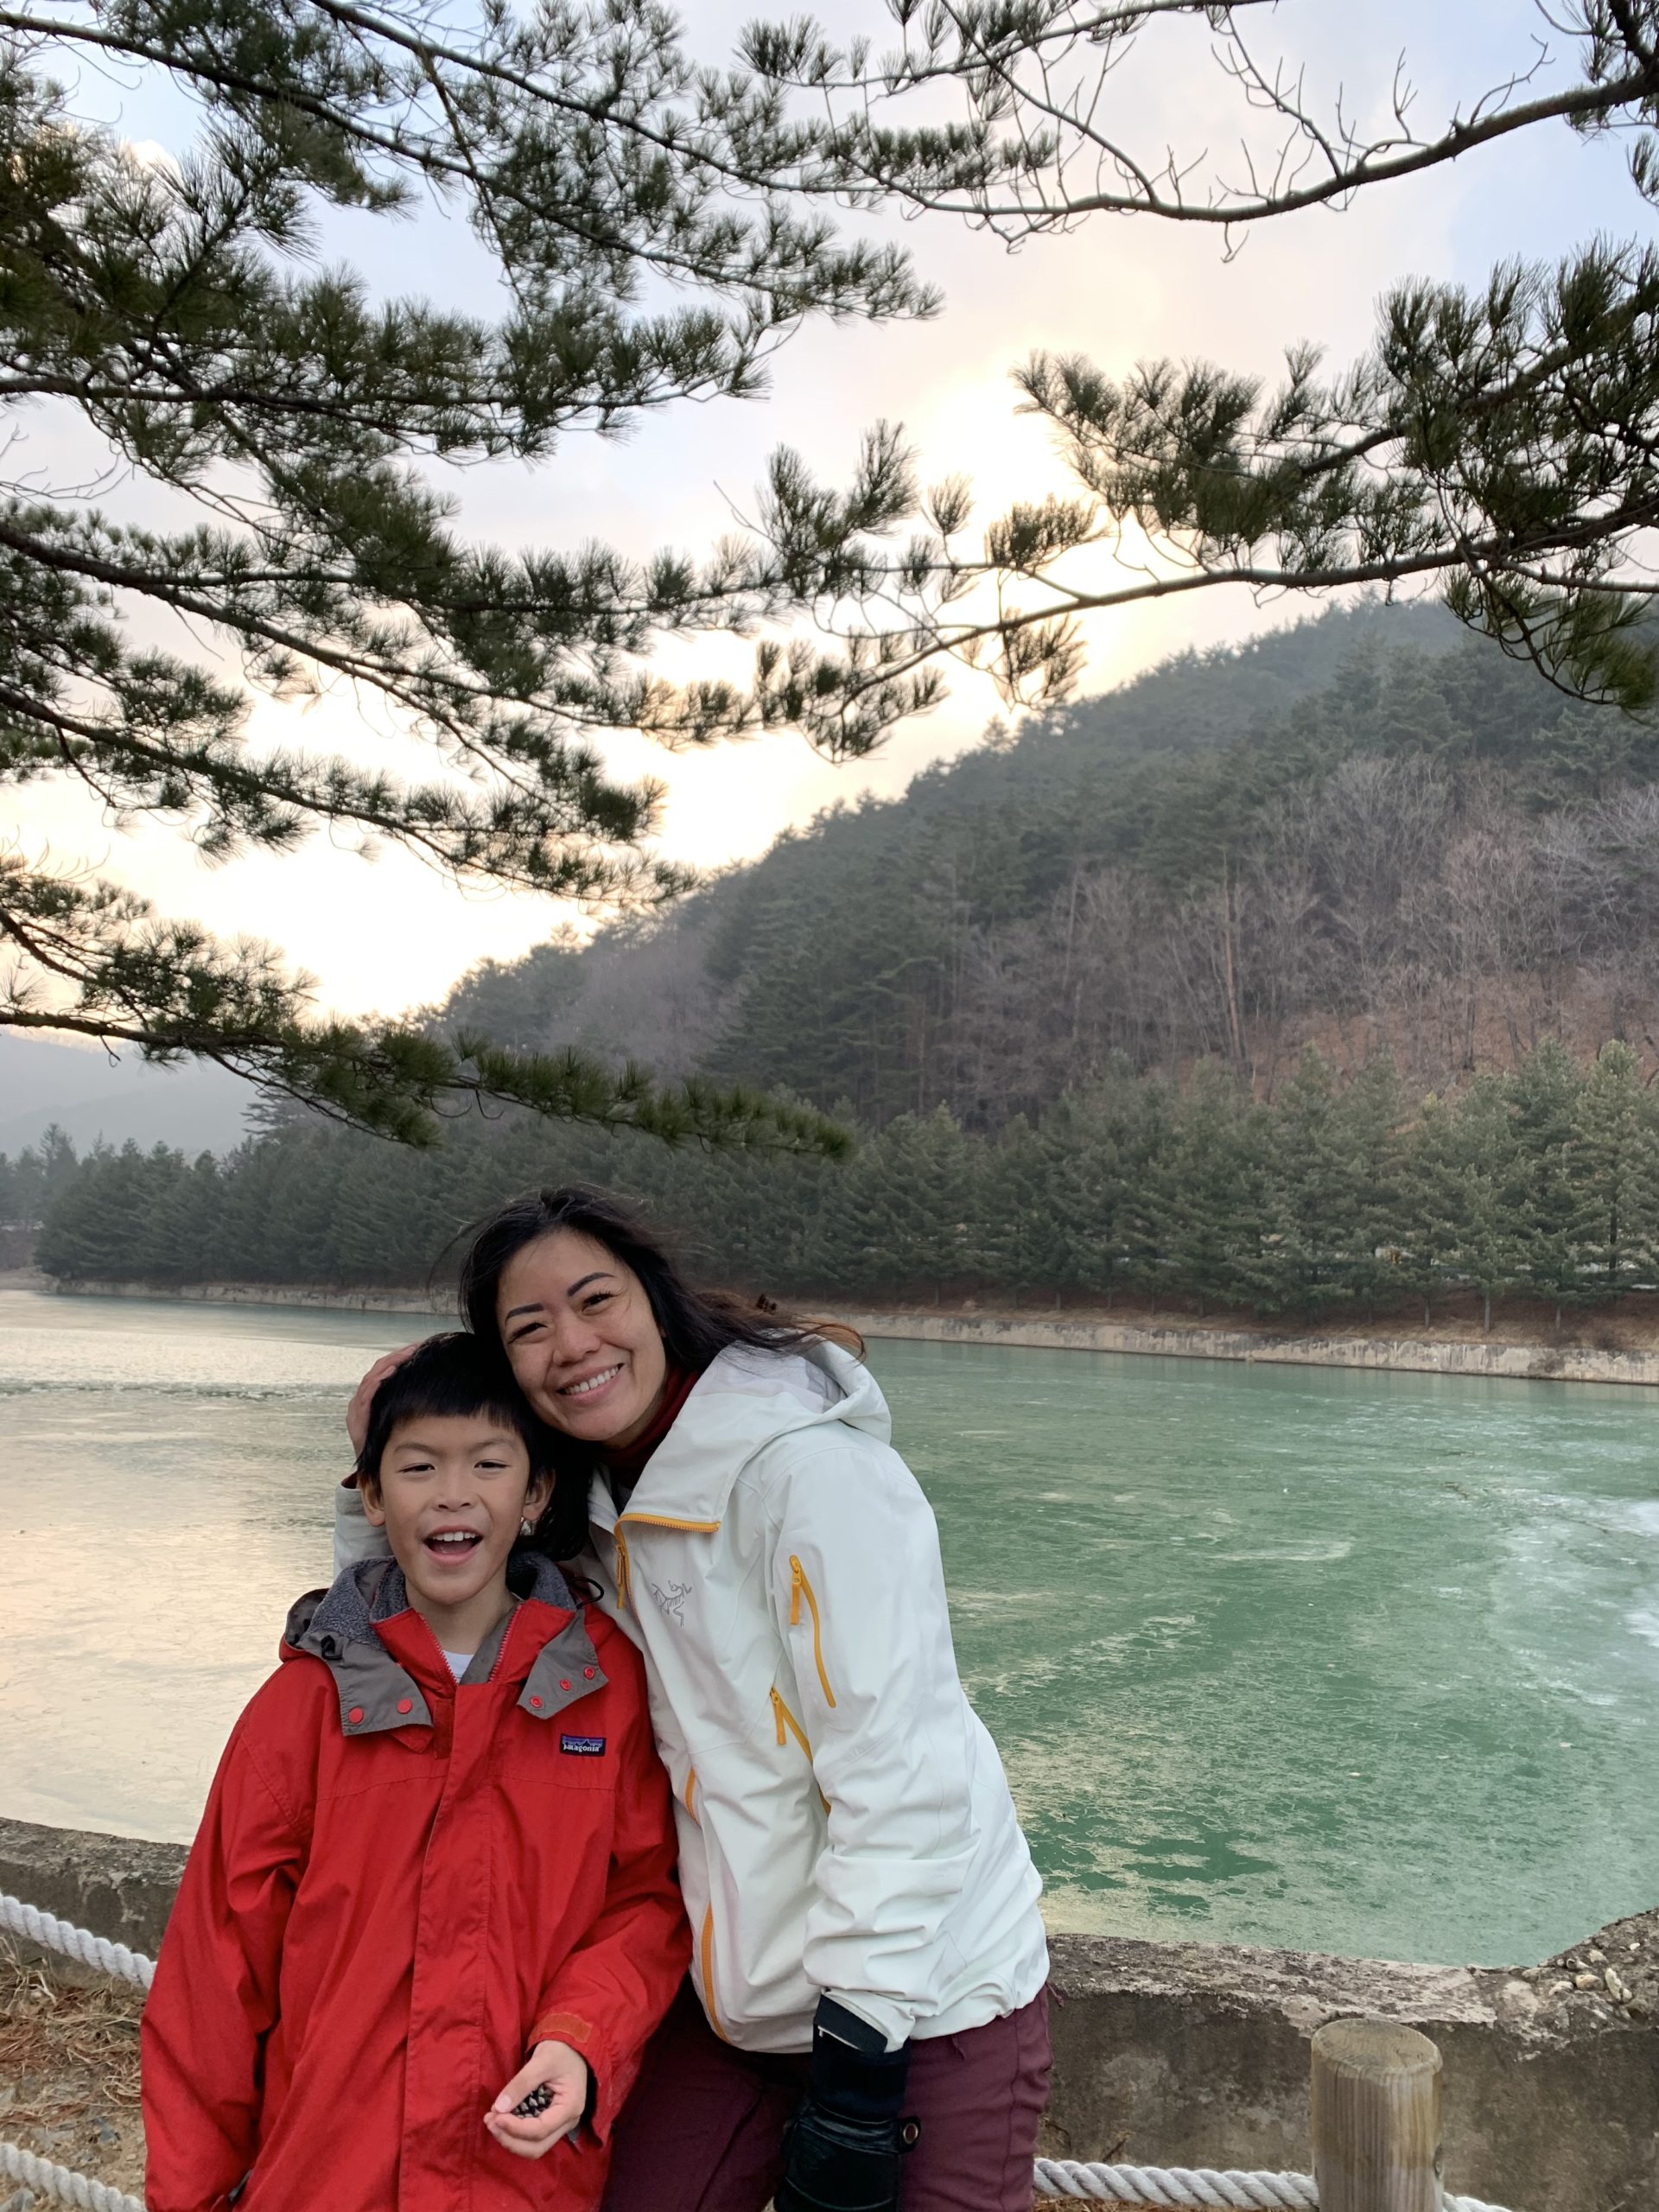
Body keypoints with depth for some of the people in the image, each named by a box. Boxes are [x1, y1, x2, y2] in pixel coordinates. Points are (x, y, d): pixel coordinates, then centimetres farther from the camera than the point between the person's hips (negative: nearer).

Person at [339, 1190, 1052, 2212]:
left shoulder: (808, 1466, -21)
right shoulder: (594, 1513, 3)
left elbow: (901, 1779, -23)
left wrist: (855, 2074, -21)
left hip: (924, 2005, -6)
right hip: (738, 2004, 6)